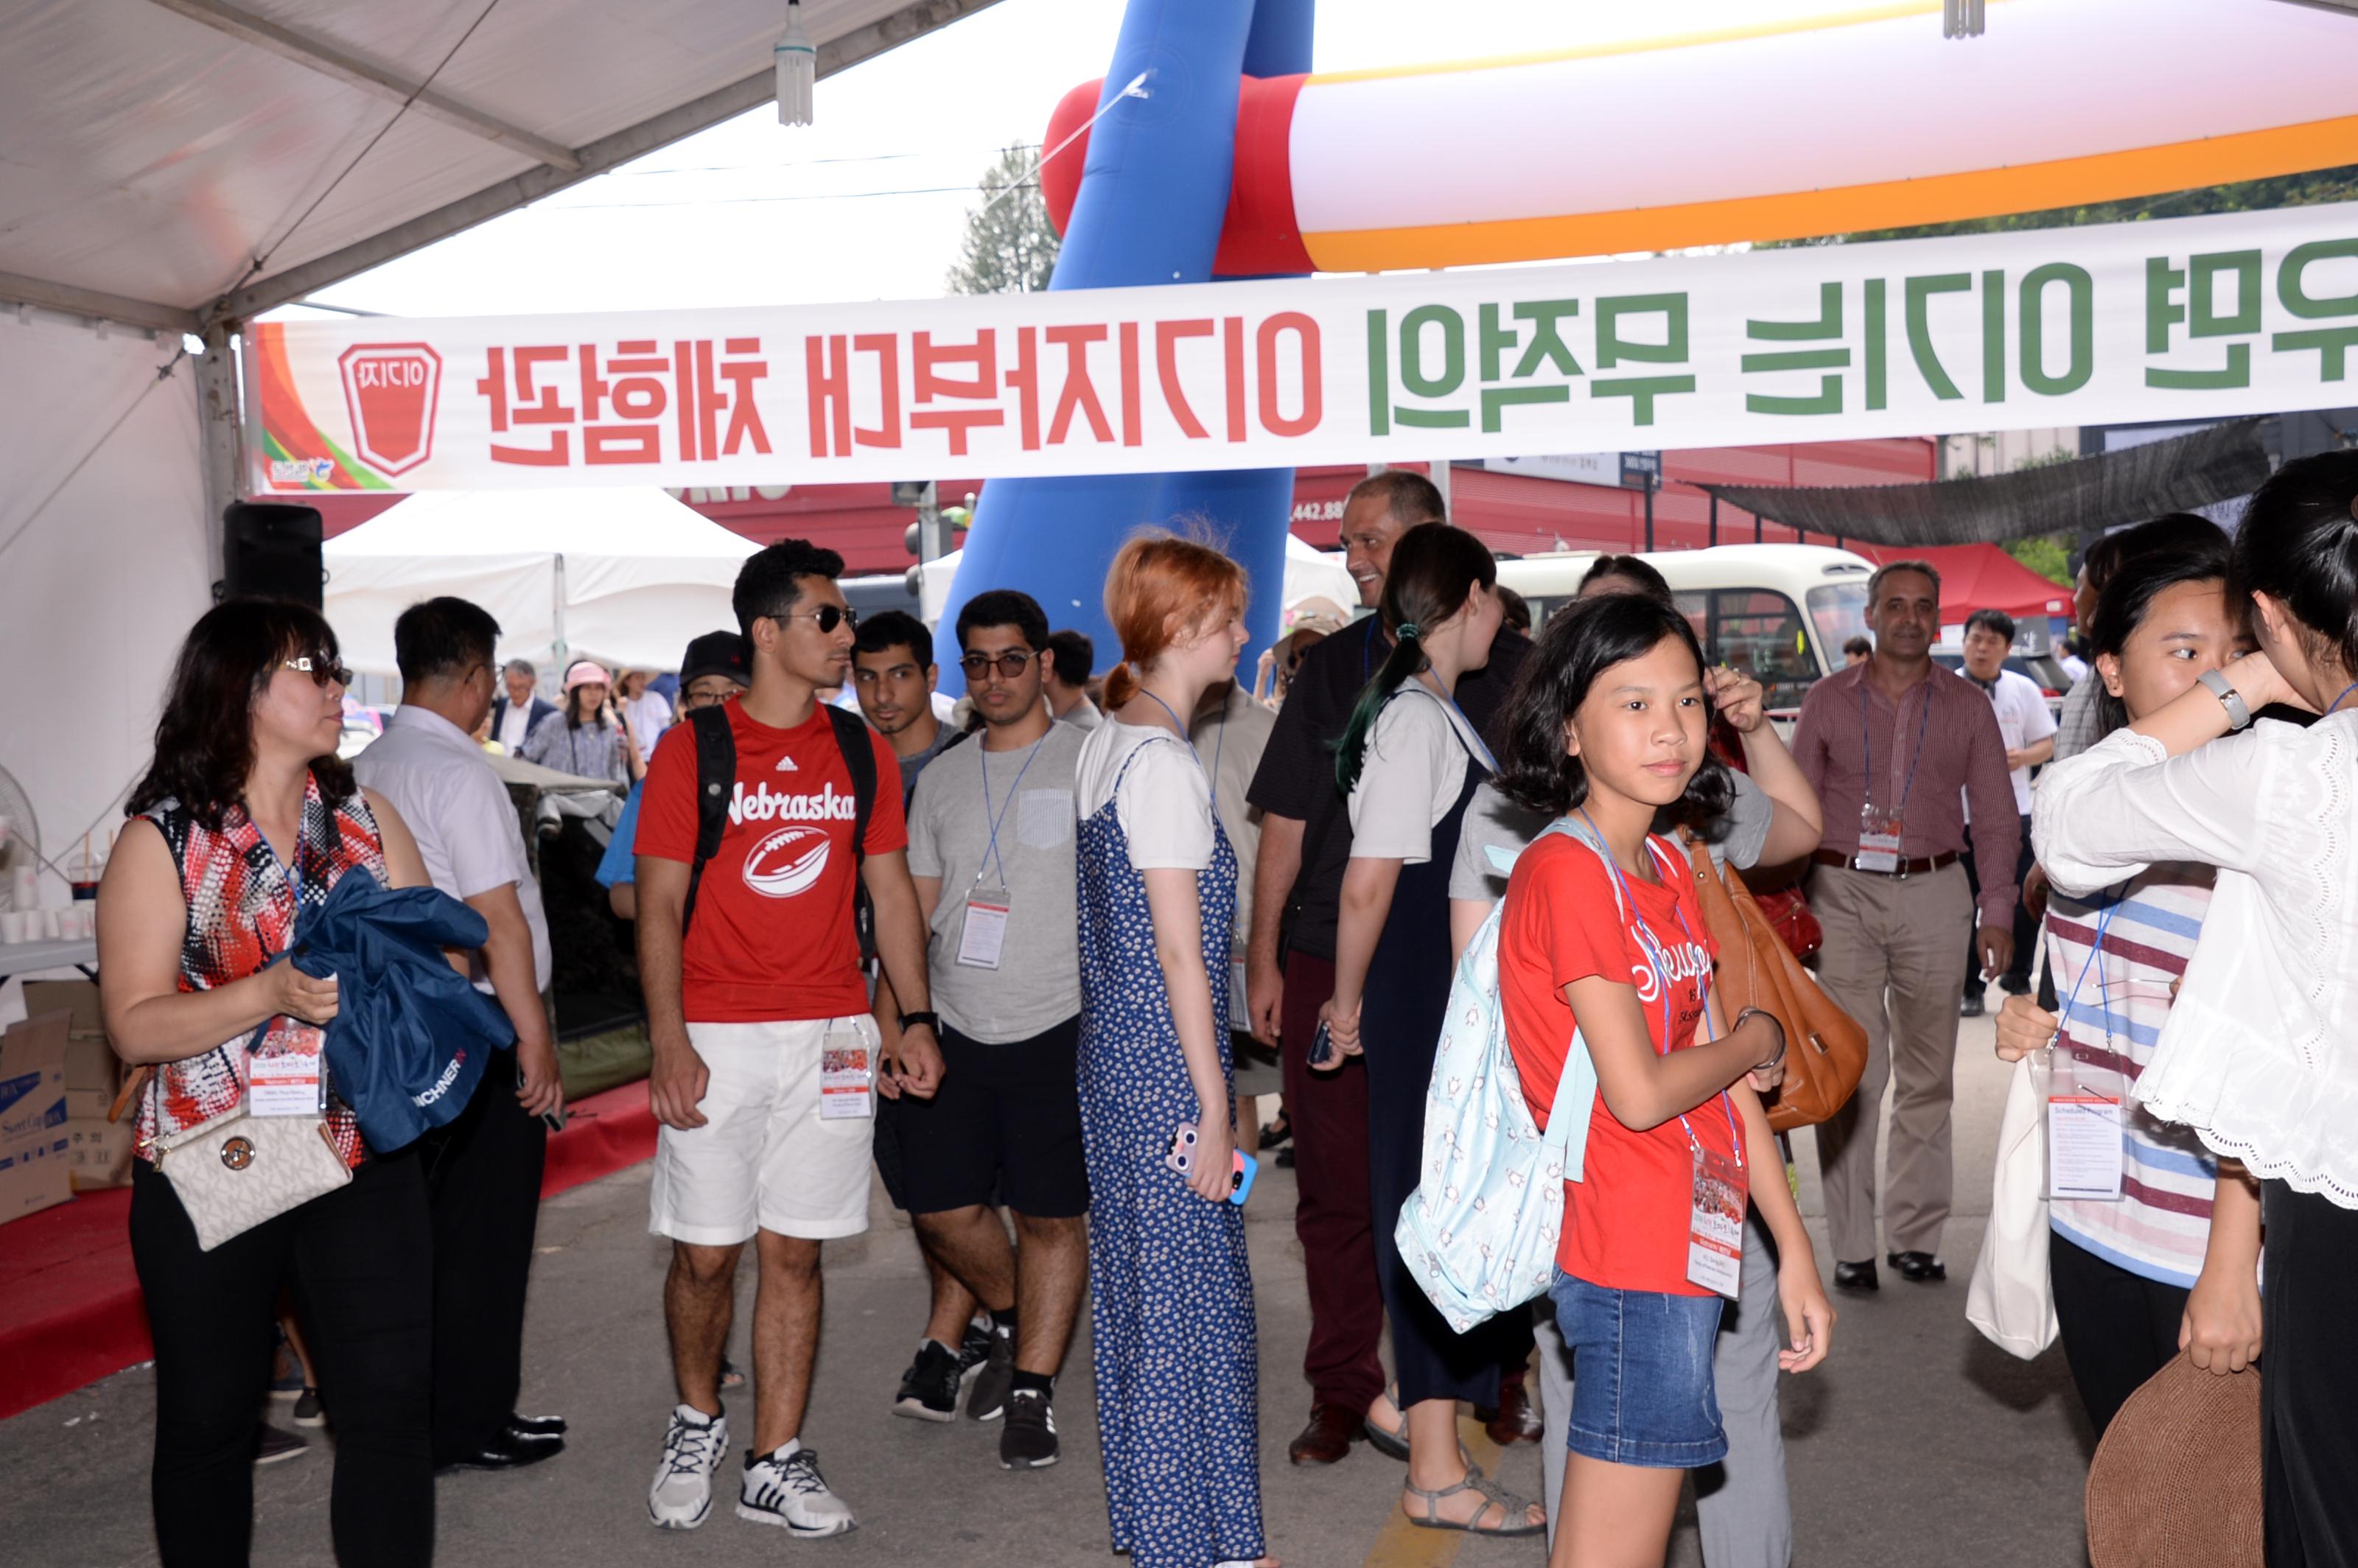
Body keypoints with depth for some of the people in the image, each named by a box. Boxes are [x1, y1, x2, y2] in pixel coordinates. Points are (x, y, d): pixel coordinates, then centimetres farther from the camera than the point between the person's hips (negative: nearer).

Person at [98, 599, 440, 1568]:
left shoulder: (365, 817, 9)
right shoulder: (161, 840, -3)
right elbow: (134, 1026, -10)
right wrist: (274, 994, -23)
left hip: (365, 1161, 3)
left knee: (391, 1399, 1)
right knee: (207, 1416, 10)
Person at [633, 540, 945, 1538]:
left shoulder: (860, 752, 9)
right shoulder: (692, 750, -2)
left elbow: (891, 893, 13)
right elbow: (659, 907, -4)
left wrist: (916, 1019, 6)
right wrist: (669, 1043, -12)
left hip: (830, 1036, 3)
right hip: (718, 1037, -3)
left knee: (793, 1252, 6)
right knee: (704, 1254, 3)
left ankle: (775, 1465, 16)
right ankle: (696, 1423, 29)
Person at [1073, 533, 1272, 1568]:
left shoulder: (1103, 743, 11)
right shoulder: (1165, 765, -18)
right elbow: (1181, 952, -19)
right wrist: (1214, 1112, -15)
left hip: (1108, 1043, 10)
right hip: (1167, 1061, -10)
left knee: (1132, 1280, 16)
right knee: (1188, 1294, 1)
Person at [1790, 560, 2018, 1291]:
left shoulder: (1967, 706, 8)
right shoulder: (1828, 700, 6)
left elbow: (1995, 816, 8)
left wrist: (1997, 913, 0)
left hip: (1933, 895, 1)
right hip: (1843, 891, -1)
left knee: (1928, 1075, 7)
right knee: (1851, 1072, -4)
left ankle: (1916, 1237, 17)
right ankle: (1851, 1246, 1)